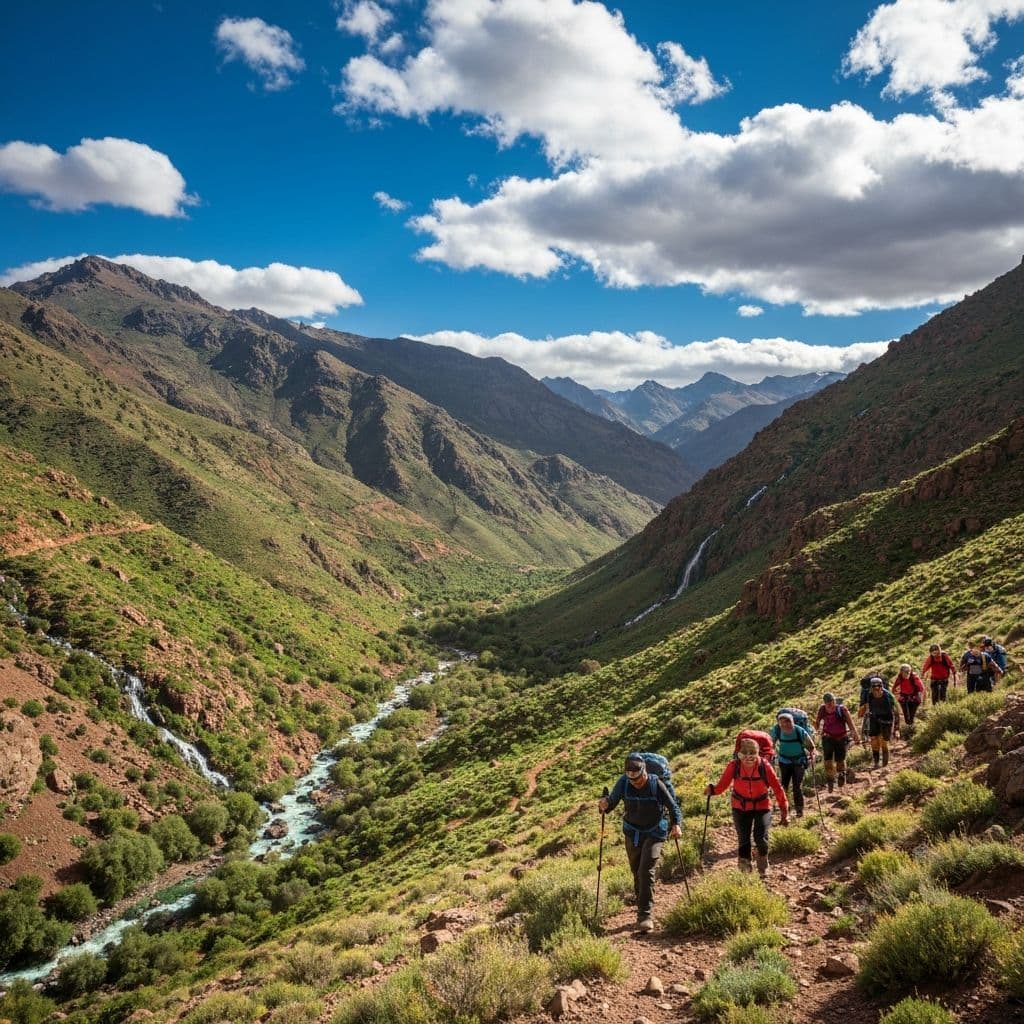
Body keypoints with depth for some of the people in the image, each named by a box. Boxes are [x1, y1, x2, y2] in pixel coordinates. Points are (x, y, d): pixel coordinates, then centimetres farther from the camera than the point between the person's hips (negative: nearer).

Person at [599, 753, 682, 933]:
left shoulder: (656, 784, -20)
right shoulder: (623, 782, -15)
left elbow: (673, 806, -9)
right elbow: (612, 800, -12)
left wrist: (677, 824, -24)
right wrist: (605, 804, -35)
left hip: (654, 834, -3)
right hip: (632, 833, 3)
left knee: (647, 871, -16)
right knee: (637, 873, 14)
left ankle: (645, 916, -13)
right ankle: (643, 908, 36)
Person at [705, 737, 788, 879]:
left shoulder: (764, 766, -21)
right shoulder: (734, 766, -20)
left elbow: (777, 788, -13)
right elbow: (722, 785, -15)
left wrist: (785, 811, -10)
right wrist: (712, 790, -37)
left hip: (762, 806, -1)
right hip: (740, 807, 1)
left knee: (761, 838, -12)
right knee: (743, 840, 0)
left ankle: (763, 869, 18)